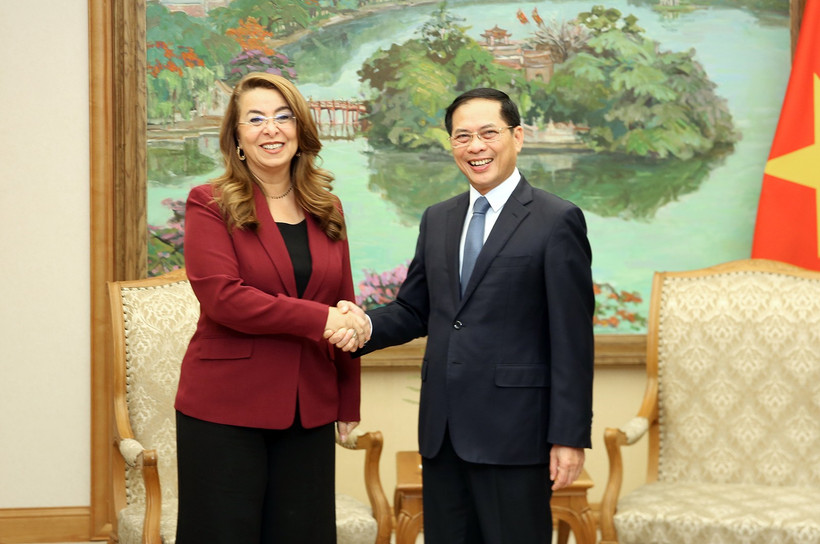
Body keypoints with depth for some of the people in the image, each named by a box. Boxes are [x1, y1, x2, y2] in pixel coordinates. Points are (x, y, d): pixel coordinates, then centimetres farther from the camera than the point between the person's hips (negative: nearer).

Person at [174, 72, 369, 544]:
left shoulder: (326, 211, 12)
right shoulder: (211, 204, -3)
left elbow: (345, 313, 15)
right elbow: (221, 296, -16)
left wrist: (349, 403, 12)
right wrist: (318, 319, -18)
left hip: (309, 412, 5)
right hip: (225, 409, -4)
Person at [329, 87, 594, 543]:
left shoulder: (557, 221, -6)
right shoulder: (437, 220, 14)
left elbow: (573, 339, -9)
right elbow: (415, 310, 17)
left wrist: (570, 436, -12)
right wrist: (365, 324, -5)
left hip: (513, 432, -6)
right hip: (442, 429, 6)